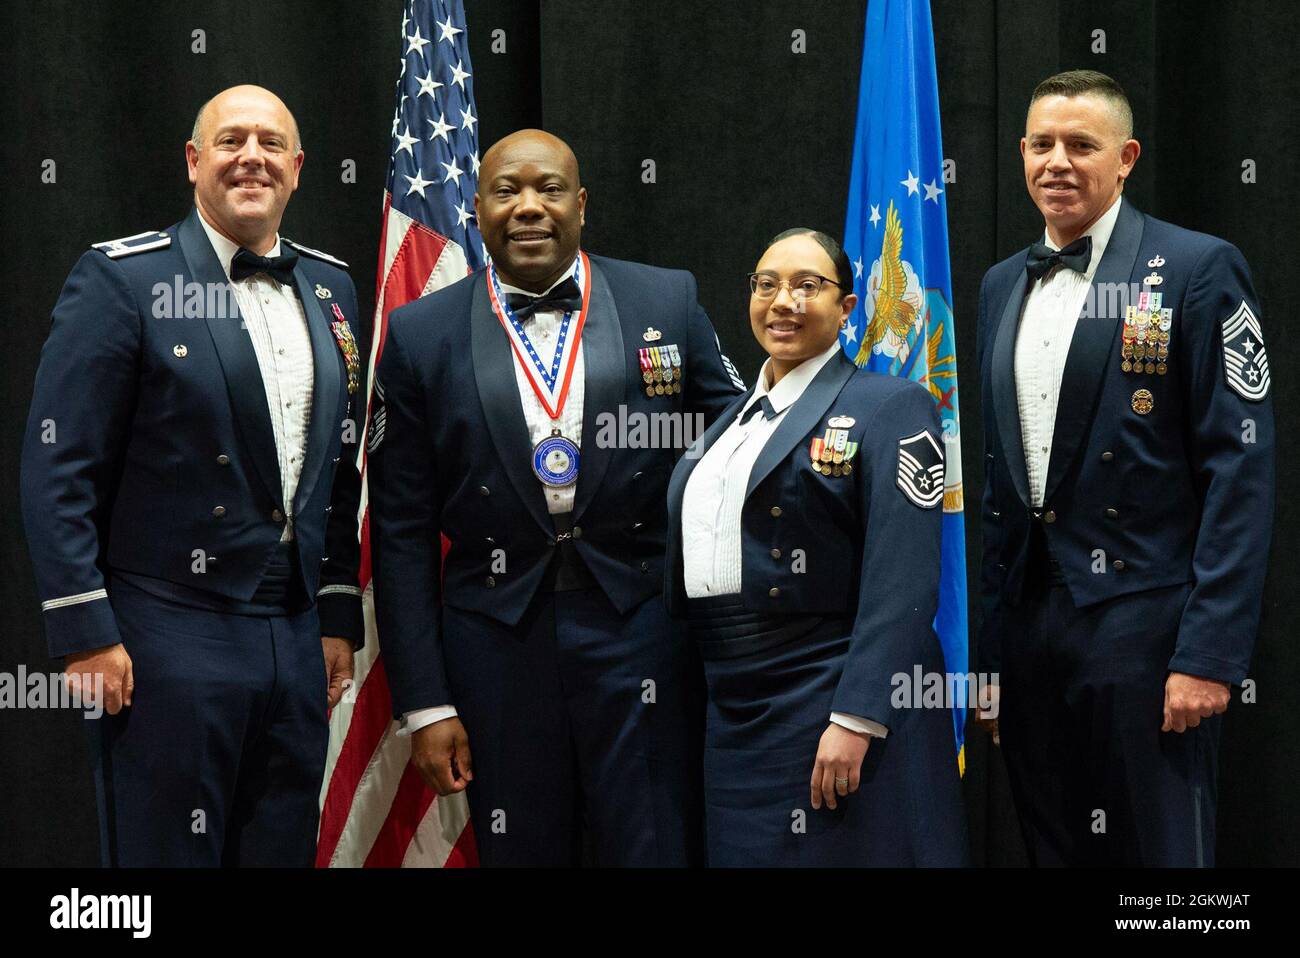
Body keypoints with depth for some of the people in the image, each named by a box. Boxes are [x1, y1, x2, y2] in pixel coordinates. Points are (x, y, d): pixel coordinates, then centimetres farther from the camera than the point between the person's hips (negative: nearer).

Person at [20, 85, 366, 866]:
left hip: (297, 640, 6)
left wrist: (339, 616, 13)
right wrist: (86, 632, -13)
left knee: (283, 851, 11)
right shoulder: (122, 279, -7)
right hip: (171, 641, -6)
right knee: (168, 851, 1)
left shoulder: (331, 289, 12)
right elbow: (58, 469, -10)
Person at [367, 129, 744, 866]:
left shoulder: (669, 302, 3)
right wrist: (424, 704, -1)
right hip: (497, 638, 1)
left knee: (657, 849, 2)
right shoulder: (420, 337, 2)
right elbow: (401, 531, 3)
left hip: (641, 632, 0)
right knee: (521, 853, 9)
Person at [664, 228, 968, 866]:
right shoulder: (731, 421, 16)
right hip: (733, 713, 7)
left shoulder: (889, 406, -6)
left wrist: (855, 721, -21)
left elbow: (901, 582, -14)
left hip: (835, 704, -6)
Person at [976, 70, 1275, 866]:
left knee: (1154, 845, -2)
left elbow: (1241, 469, -10)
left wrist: (1210, 652, -17)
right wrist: (987, 632, 12)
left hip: (1143, 620, -6)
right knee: (1052, 846, 11)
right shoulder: (1003, 285, 14)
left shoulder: (1200, 270, -5)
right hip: (1028, 621, 6)